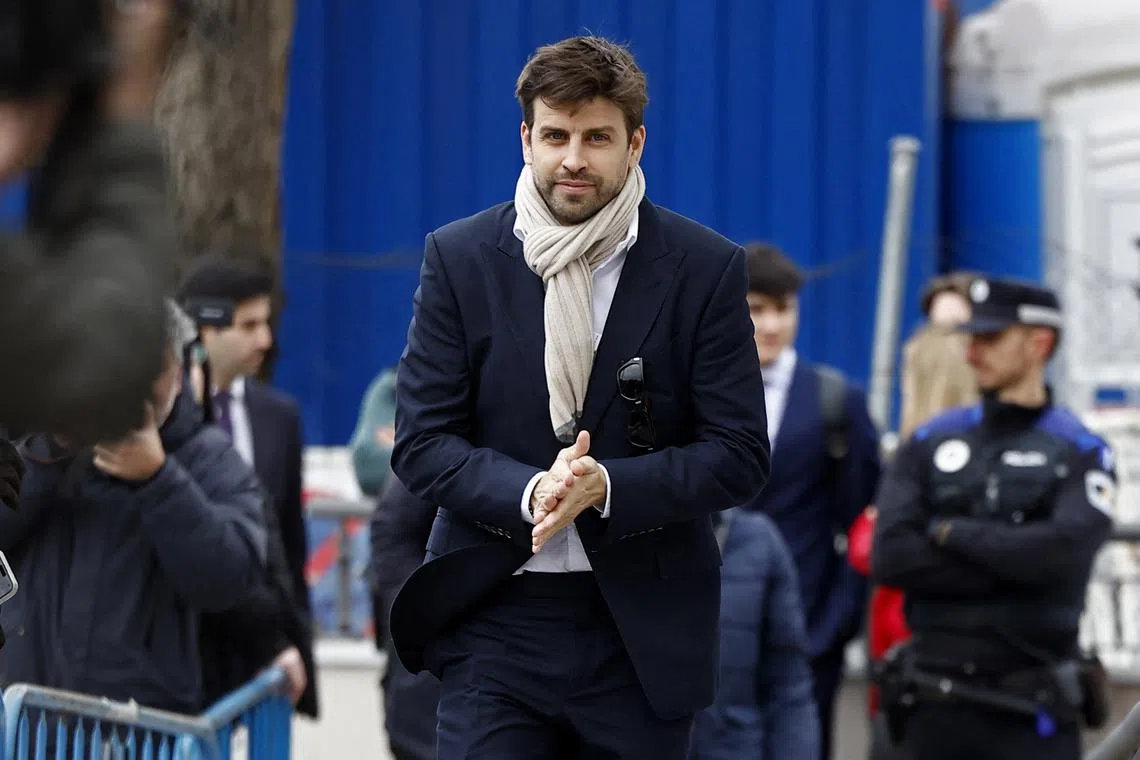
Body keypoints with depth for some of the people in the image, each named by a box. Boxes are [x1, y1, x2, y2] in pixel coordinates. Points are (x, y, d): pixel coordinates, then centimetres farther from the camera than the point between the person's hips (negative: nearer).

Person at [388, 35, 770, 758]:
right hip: (495, 623, 0)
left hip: (643, 632, 0)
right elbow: (420, 442, 0)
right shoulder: (460, 258, 2)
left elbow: (741, 454, -2)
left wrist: (606, 486, -18)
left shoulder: (705, 268, -1)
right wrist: (528, 493, -19)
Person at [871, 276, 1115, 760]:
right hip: (937, 700, 3)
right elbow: (890, 556, -6)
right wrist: (1010, 565, -12)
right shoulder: (931, 443, 8)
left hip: (1032, 712, -3)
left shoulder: (1080, 453, 0)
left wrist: (951, 532, -8)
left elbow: (1066, 551, -19)